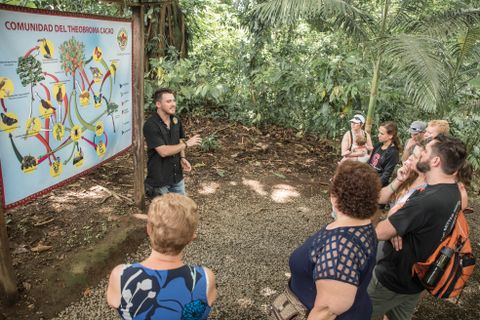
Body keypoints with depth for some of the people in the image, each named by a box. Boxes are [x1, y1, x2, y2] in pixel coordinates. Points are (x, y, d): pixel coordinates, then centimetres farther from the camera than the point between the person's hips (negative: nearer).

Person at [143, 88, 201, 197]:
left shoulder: (176, 120, 0)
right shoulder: (150, 125, -21)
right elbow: (163, 151, -26)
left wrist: (182, 158, -5)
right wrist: (186, 144, -18)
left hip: (177, 175, 6)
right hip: (160, 178, -6)